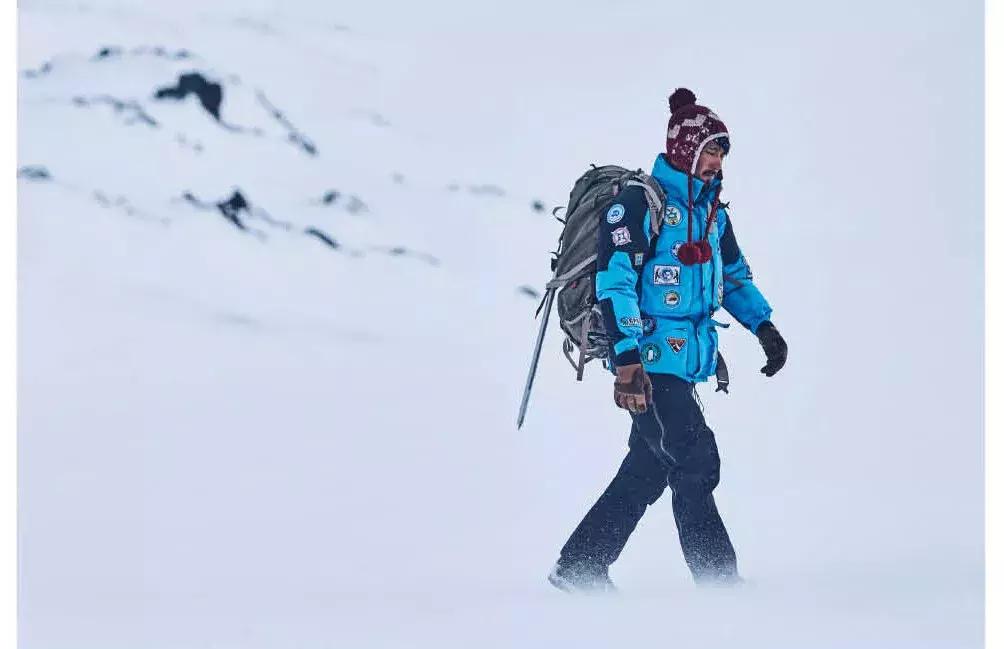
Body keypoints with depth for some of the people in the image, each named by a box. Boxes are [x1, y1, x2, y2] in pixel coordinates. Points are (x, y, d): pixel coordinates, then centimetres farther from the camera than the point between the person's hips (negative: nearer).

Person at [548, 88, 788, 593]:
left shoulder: (712, 211, 16)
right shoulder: (640, 203, -11)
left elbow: (734, 275, 30)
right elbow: (614, 282, -17)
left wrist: (764, 326, 18)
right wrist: (627, 359, -24)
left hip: (686, 360, 9)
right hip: (648, 359, -9)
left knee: (648, 470, 9)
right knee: (694, 460, -12)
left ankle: (580, 566, 17)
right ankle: (716, 577, -5)